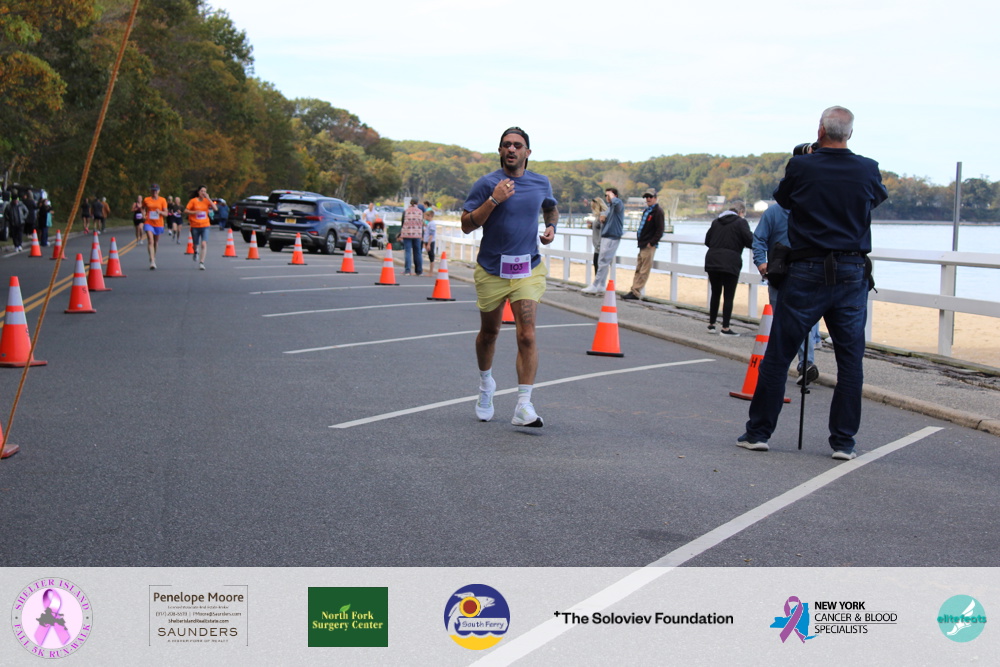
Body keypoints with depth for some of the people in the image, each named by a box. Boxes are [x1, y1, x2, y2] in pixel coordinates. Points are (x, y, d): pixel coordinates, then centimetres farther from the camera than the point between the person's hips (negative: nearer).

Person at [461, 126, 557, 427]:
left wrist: (551, 227, 6)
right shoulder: (486, 184, -6)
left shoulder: (541, 183, 5)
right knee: (489, 332, 15)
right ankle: (486, 383, 43)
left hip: (528, 269, 1)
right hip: (491, 270, -1)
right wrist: (494, 200, -20)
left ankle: (524, 406, -13)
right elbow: (466, 225, -10)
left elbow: (551, 208, 27)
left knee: (527, 335, -12)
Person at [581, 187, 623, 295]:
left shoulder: (618, 205, -10)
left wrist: (611, 195, -16)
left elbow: (616, 202, -36)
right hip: (605, 236, 10)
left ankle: (595, 287, -7)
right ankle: (601, 287, 18)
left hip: (612, 237, -10)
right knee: (604, 263, 12)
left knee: (603, 262, -9)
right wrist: (602, 220, 5)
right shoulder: (609, 206, 19)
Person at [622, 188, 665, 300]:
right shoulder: (646, 211, 17)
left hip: (649, 246, -9)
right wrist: (639, 238, 12)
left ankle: (635, 293, -4)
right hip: (643, 245, 9)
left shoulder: (658, 211, -10)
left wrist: (651, 243, -18)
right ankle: (634, 291, 17)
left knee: (644, 271, -5)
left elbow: (660, 231, -16)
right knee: (638, 270, 12)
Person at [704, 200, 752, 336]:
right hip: (730, 263, -5)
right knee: (728, 296, 1)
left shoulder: (716, 221, 12)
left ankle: (711, 324, 20)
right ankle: (725, 328, 0)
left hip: (712, 260, 5)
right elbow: (750, 242, -10)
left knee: (715, 293, 16)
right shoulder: (741, 222, -4)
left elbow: (707, 241, 17)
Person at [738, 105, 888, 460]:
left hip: (807, 272, -1)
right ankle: (844, 441, 8)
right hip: (852, 273, 2)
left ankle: (758, 432, 10)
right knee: (850, 360, 7)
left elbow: (782, 199, 13)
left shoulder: (801, 167, -6)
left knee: (778, 355, 6)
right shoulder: (867, 170, 0)